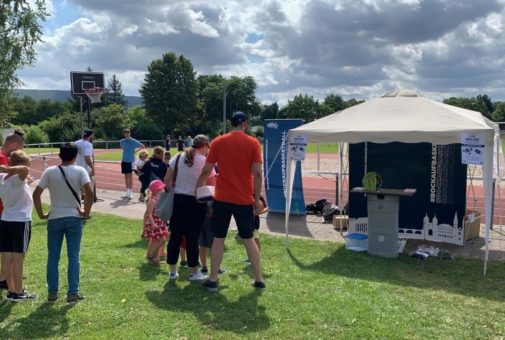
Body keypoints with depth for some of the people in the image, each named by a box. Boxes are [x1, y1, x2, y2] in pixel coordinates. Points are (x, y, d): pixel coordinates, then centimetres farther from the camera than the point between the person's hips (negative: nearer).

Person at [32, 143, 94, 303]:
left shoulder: (50, 171, -2)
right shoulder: (80, 171, -7)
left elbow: (36, 194, -5)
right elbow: (90, 193, -18)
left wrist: (41, 214, 4)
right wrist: (86, 212, -7)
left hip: (54, 219, 1)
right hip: (74, 218, -1)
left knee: (53, 257, 12)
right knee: (74, 257, 5)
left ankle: (52, 292, 17)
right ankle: (73, 292, 7)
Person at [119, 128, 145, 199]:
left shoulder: (134, 141, -7)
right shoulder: (122, 141, 5)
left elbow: (142, 146, 0)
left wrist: (135, 150, -4)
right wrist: (125, 150, 12)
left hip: (131, 161, -5)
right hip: (124, 160, 5)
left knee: (130, 176, -4)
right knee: (126, 177, 10)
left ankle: (131, 193, 0)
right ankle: (127, 192, 17)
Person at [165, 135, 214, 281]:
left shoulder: (178, 157, 5)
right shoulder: (205, 161, -6)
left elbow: (166, 180, 3)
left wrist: (170, 192, 14)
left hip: (178, 199, 4)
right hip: (196, 202, -4)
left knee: (175, 235, 10)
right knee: (192, 237, 3)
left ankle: (172, 271, 19)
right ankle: (194, 272, 14)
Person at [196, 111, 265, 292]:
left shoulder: (218, 142, 0)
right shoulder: (253, 143, -3)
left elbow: (206, 171, 0)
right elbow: (257, 173, -8)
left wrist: (197, 189, 14)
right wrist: (257, 198, -1)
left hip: (222, 199, 0)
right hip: (244, 200, 0)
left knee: (218, 239, 9)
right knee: (248, 239, 13)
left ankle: (212, 281, 12)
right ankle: (259, 279, 18)